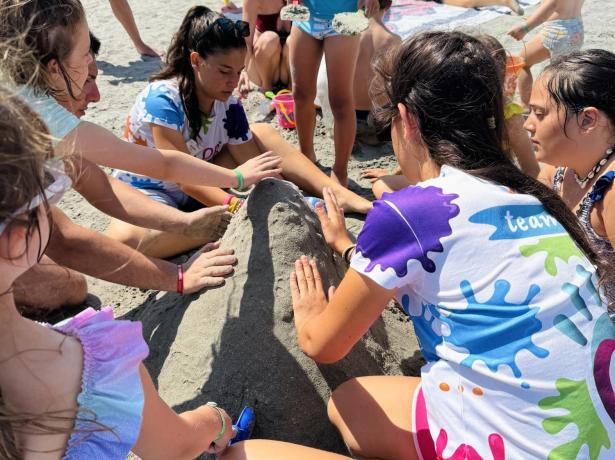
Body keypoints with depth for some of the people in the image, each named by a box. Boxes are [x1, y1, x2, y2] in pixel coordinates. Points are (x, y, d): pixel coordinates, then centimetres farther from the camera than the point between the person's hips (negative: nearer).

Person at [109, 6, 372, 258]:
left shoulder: (229, 107, -9)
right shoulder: (162, 99, -27)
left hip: (199, 190, 5)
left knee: (262, 134, -4)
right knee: (123, 239, -40)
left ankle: (340, 197, -11)